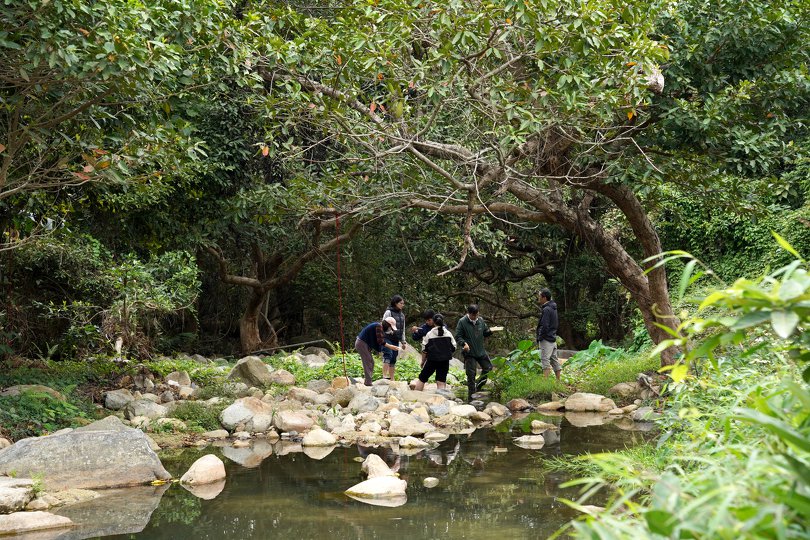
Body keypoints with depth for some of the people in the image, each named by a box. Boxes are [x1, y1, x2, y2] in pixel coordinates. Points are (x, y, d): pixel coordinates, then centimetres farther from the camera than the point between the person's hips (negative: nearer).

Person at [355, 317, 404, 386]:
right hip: (362, 343, -11)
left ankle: (367, 381, 15)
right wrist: (390, 347, -24)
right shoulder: (378, 327, -19)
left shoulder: (379, 327, 12)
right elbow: (380, 341, -25)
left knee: (371, 362, 13)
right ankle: (368, 383, -12)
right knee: (368, 363, -11)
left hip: (363, 344, 11)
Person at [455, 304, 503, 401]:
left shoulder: (480, 320, 6)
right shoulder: (462, 322, -10)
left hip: (481, 351, 6)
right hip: (469, 353, -6)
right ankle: (471, 397, 4)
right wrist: (464, 343, -28)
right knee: (471, 375, -5)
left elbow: (485, 333, 17)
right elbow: (458, 337, -10)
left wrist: (490, 330, -4)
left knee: (488, 368, 11)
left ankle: (478, 386, 32)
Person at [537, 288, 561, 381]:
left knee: (545, 360, -10)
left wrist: (539, 338, -13)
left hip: (546, 339, -10)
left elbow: (544, 326, -21)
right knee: (554, 360, 12)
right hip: (553, 338, 10)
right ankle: (558, 380, 15)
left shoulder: (546, 310, -16)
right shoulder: (553, 308, 14)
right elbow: (557, 324, 21)